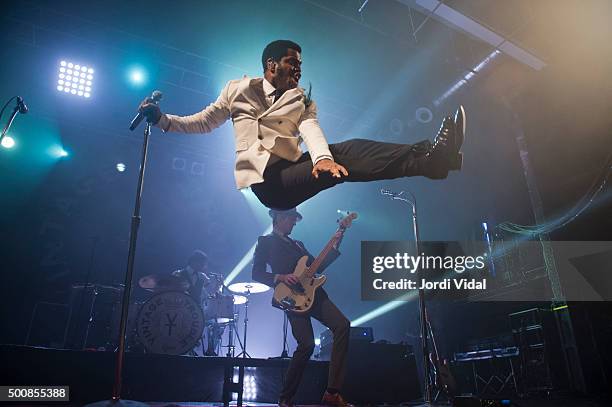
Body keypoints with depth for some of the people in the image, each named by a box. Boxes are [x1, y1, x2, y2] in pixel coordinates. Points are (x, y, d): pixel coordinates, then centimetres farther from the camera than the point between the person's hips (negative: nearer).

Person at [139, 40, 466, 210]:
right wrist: (161, 119, 7)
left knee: (347, 151, -25)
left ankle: (429, 157, -39)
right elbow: (203, 123, 20)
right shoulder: (240, 89, 16)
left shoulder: (302, 99, 20)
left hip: (293, 169, 4)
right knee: (343, 163, -29)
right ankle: (428, 160, -42)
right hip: (266, 179, -4)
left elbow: (311, 129, -1)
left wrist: (322, 157, -24)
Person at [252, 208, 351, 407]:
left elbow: (317, 266, 21)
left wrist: (335, 246, 11)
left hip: (314, 293, 7)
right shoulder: (265, 242, 7)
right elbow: (257, 273, -2)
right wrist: (282, 277, -16)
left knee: (342, 325, -11)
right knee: (306, 344, -17)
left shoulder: (297, 244, 27)